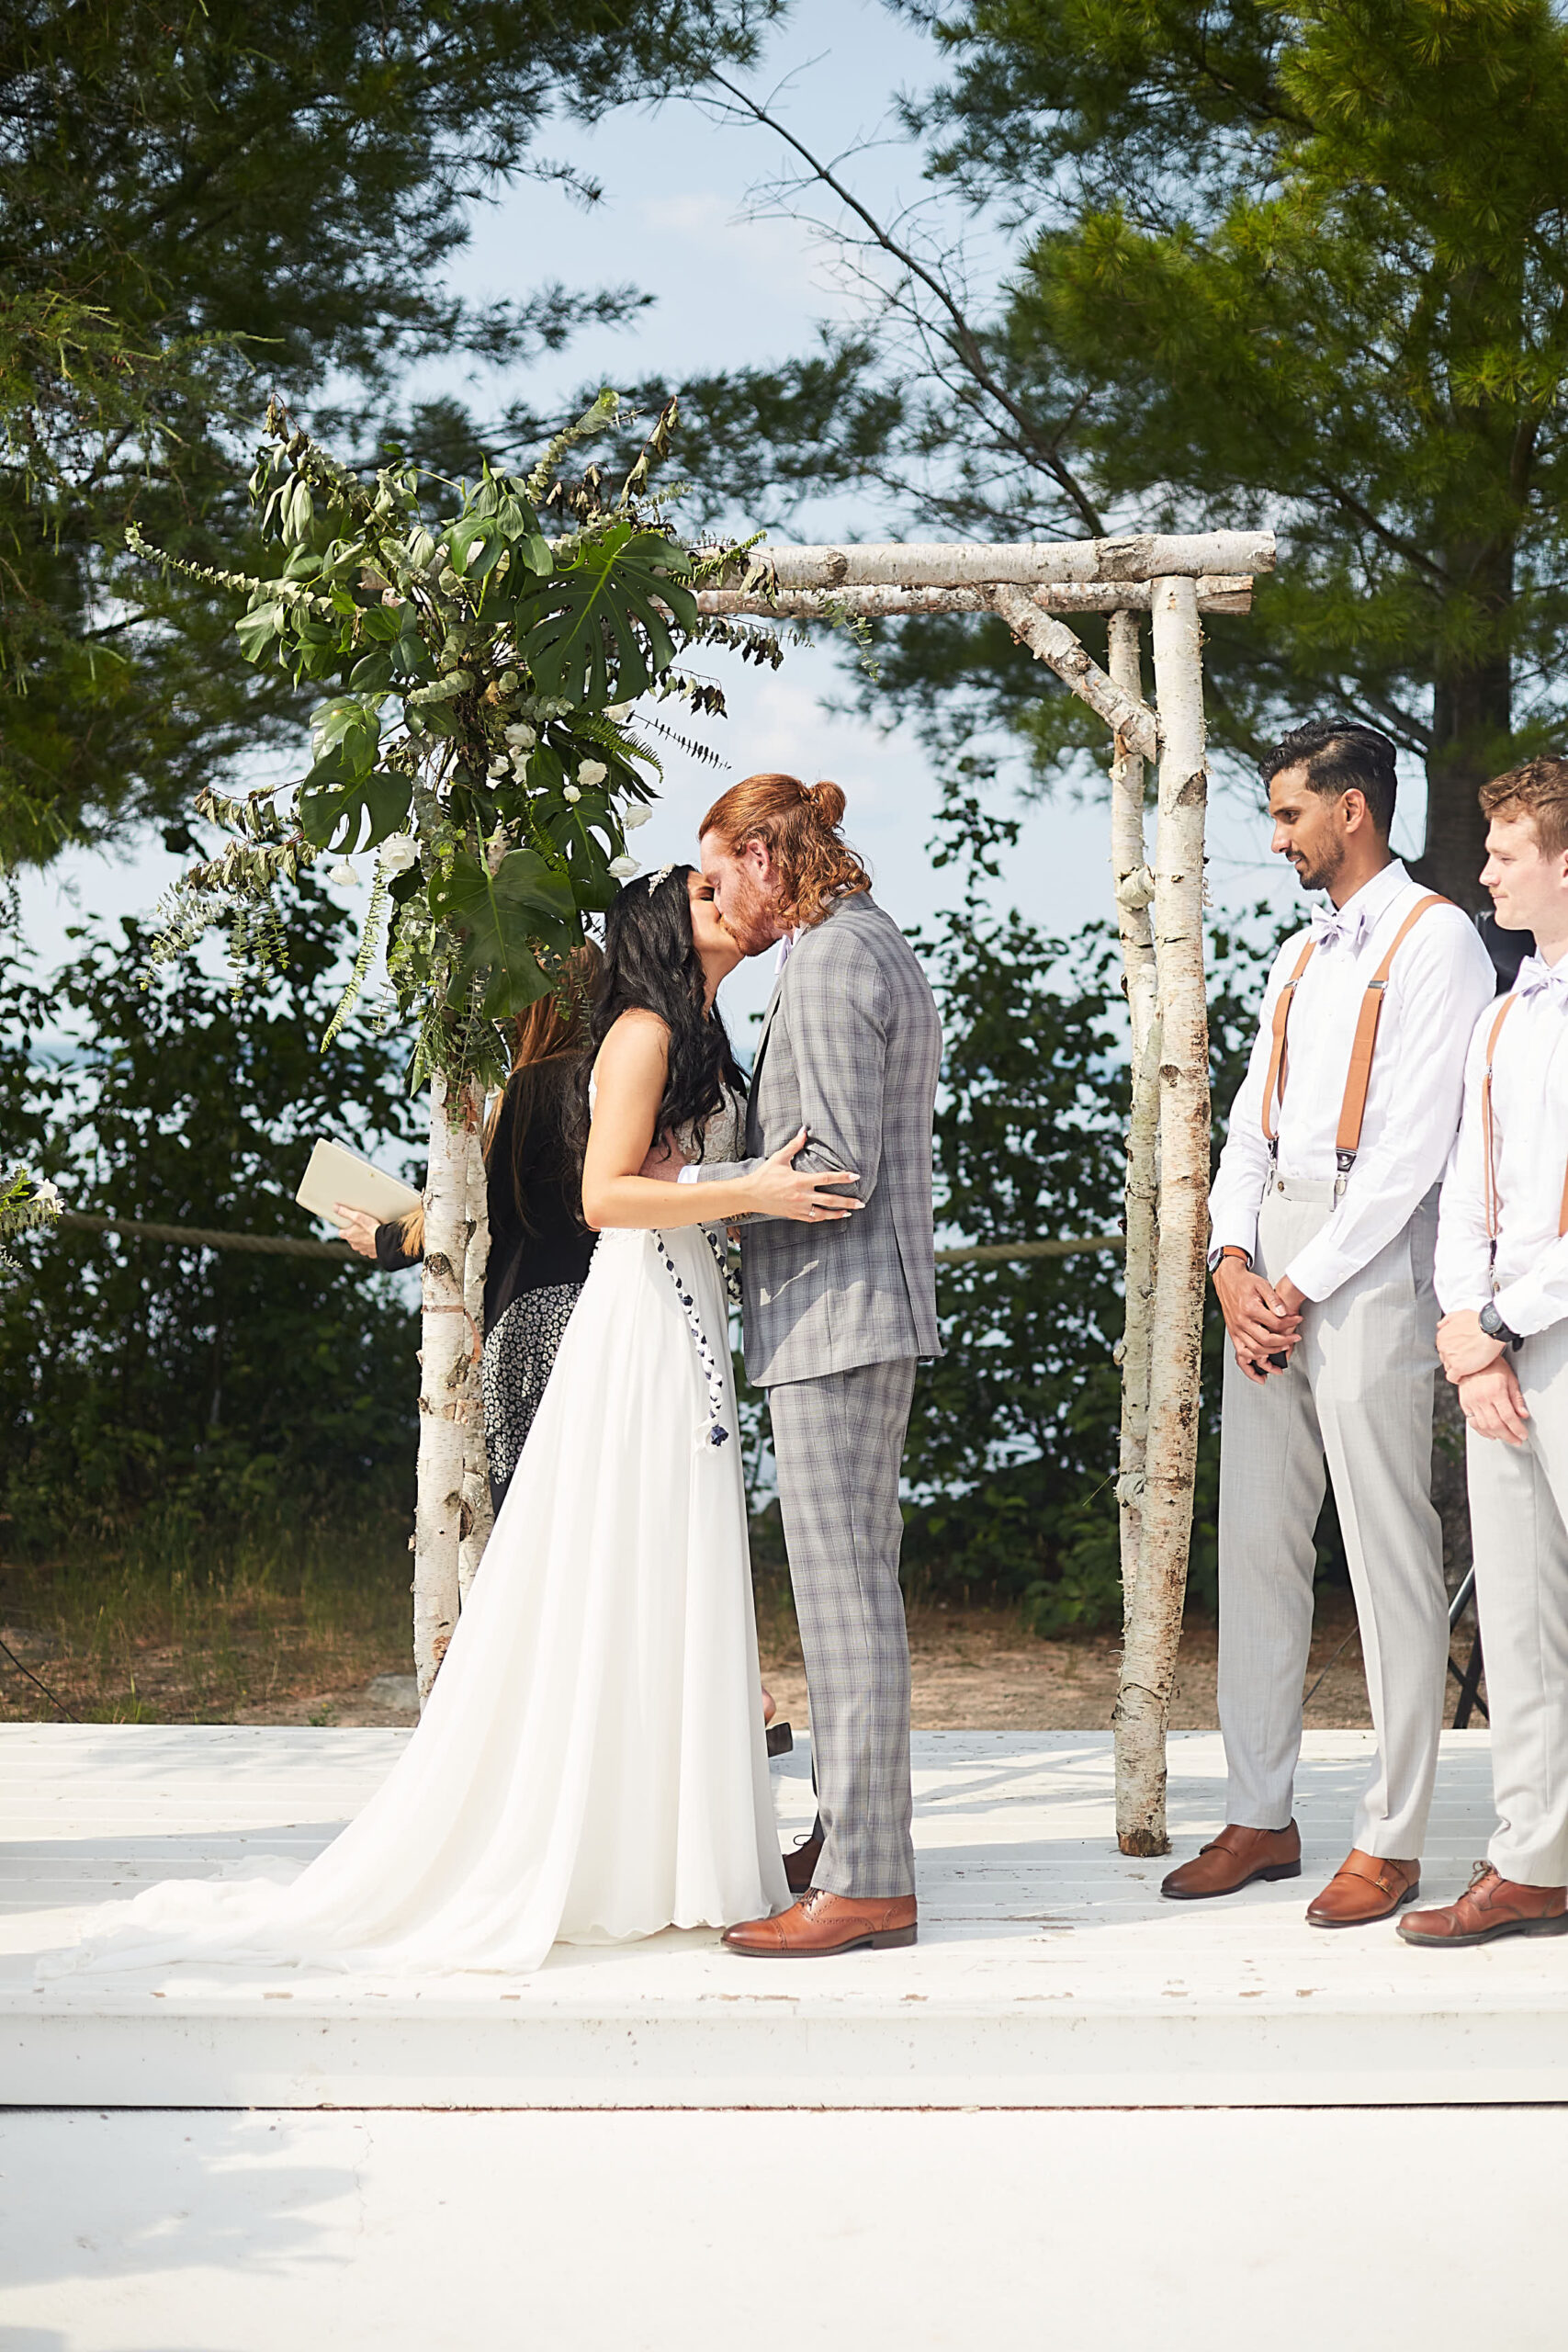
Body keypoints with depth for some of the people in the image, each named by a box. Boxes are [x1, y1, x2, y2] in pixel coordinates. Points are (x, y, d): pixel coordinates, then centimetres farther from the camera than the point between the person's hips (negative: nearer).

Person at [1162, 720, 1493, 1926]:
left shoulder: (1434, 939, -5)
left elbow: (1413, 1145, -13)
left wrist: (1303, 1285, -13)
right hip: (1272, 1272, 8)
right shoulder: (1301, 955, 21)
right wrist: (1234, 1260, 0)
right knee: (1257, 1543, 8)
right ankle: (1260, 1816, 15)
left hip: (1368, 1260, -8)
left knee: (1389, 1556, -4)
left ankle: (1391, 1838, 2)